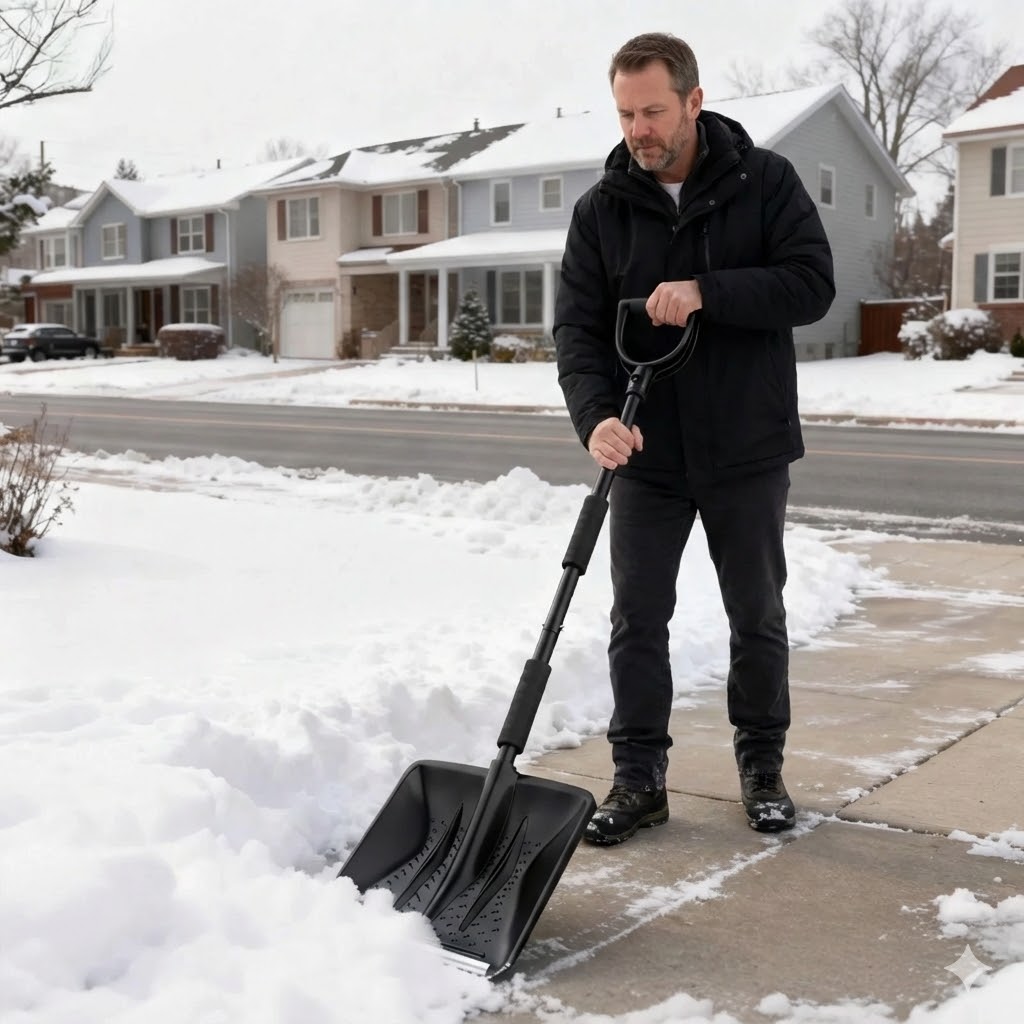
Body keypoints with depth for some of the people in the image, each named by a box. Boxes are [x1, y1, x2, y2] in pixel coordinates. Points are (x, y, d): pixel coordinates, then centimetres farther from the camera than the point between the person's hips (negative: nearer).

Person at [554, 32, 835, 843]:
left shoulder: (765, 182, -5)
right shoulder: (601, 211, -1)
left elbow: (812, 284, -13)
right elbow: (578, 327, -7)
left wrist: (705, 291, -25)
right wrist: (597, 415, -25)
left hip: (749, 451, -1)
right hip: (647, 457, 1)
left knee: (758, 617, 11)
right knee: (637, 619, 4)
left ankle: (762, 767, 29)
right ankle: (639, 779, 17)